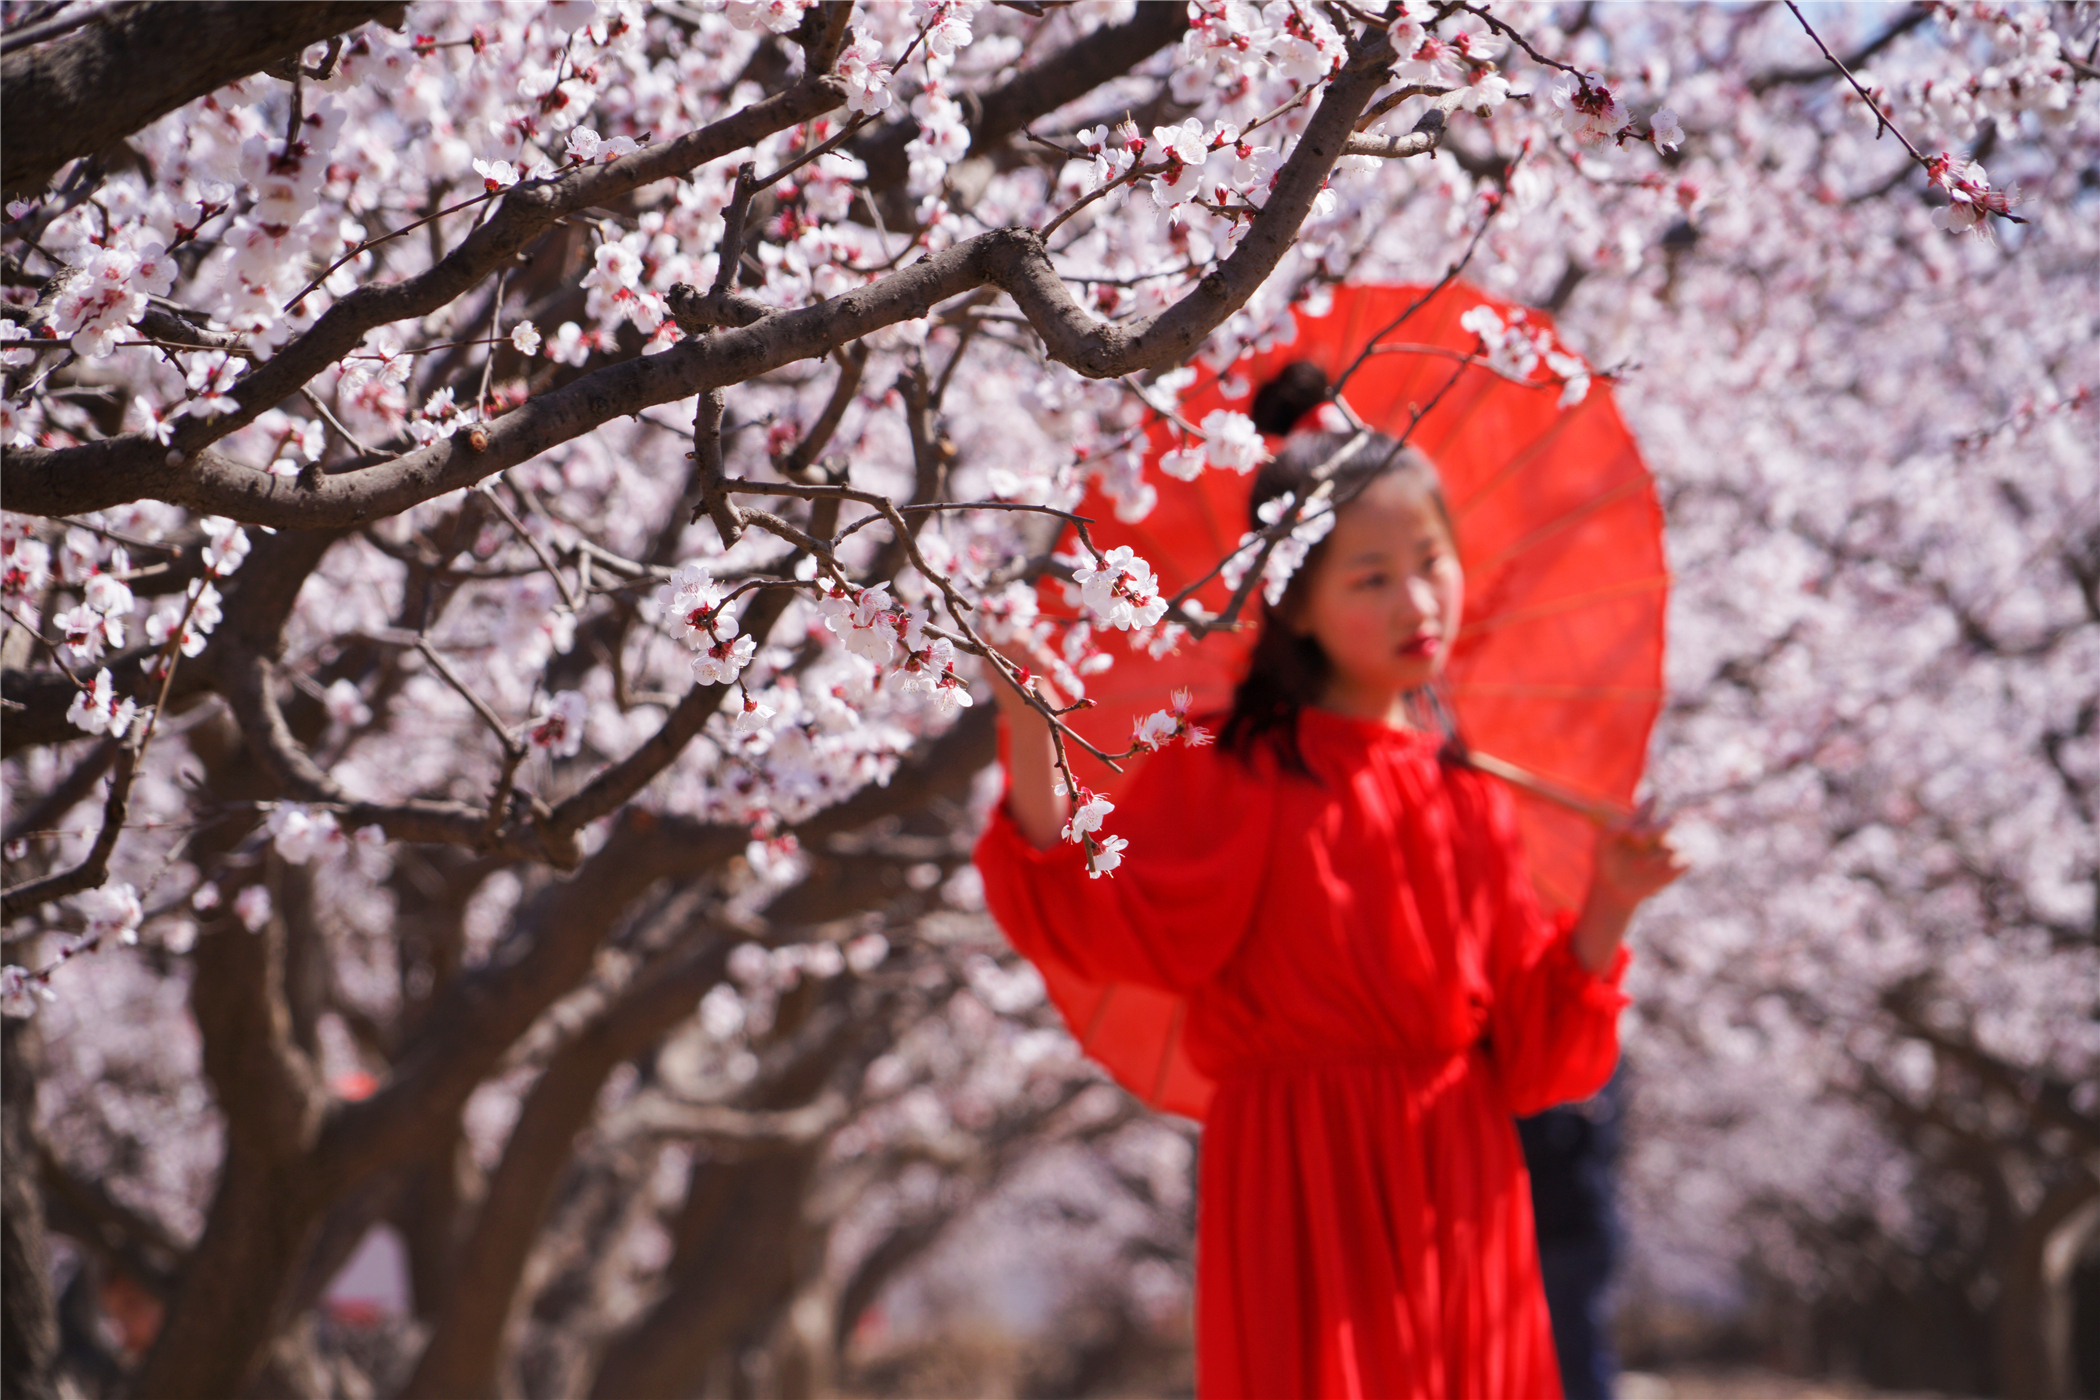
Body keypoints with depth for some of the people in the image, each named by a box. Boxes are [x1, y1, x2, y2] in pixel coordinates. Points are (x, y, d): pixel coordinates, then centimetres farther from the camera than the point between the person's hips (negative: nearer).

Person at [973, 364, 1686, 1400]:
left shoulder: (1471, 801, 10)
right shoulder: (1237, 778, -4)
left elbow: (1528, 1051, 9)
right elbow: (1104, 920, -21)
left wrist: (1606, 912, -4)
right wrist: (1030, 738, -31)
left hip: (1458, 1193, 5)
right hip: (1303, 1185, -5)